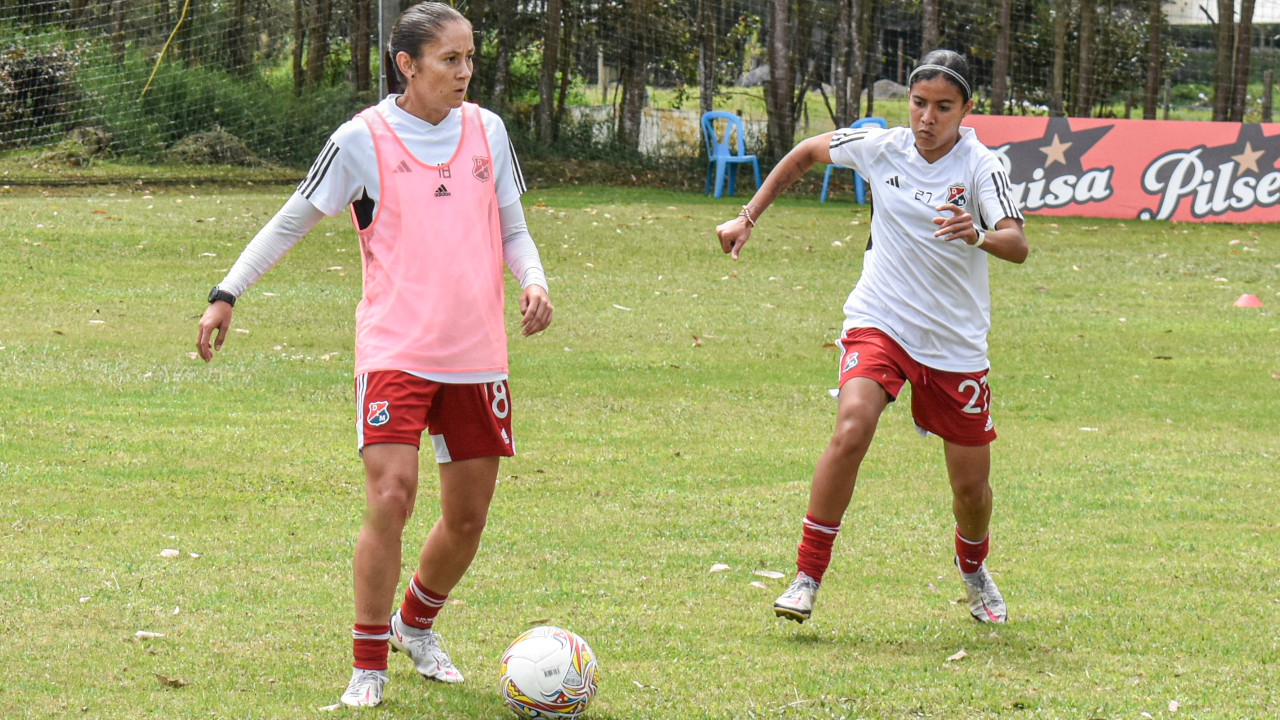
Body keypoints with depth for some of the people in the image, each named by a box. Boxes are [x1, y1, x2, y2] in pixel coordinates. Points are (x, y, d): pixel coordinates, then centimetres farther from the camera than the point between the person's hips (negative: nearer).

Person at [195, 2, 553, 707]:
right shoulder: (363, 140, -6)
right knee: (391, 497, -18)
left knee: (468, 516, 8)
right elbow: (294, 219, 3)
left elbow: (512, 229, 16)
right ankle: (368, 667, -5)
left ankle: (416, 624, 37)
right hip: (395, 350, -4)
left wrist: (533, 280, -4)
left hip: (476, 355, 4)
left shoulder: (485, 132, 6)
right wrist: (227, 293, -3)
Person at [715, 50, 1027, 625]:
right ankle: (807, 577, -18)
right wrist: (748, 217, 12)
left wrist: (977, 235, -48)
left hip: (955, 342, 0)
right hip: (879, 323, 0)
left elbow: (1017, 245, -27)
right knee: (851, 431, -27)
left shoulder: (980, 167, -13)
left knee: (971, 485, 5)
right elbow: (807, 152, 15)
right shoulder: (881, 148, -4)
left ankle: (972, 568, 41)